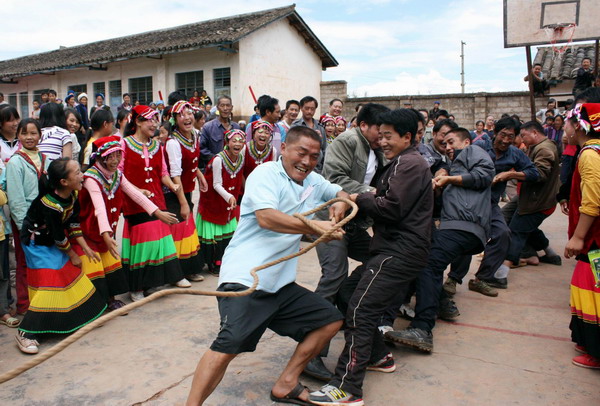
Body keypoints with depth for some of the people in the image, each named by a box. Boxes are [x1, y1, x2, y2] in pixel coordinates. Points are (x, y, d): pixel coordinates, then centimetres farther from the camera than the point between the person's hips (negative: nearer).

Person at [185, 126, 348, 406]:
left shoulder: (313, 181, 14)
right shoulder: (266, 174, -7)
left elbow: (342, 193, 28)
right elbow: (266, 217, -24)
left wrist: (341, 203, 3)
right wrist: (316, 227, -24)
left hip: (281, 284, 8)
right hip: (245, 279, -8)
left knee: (331, 320, 10)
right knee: (229, 345, -24)